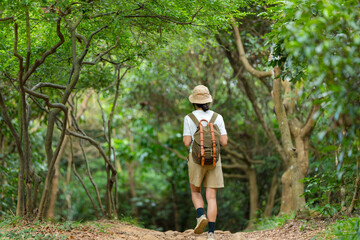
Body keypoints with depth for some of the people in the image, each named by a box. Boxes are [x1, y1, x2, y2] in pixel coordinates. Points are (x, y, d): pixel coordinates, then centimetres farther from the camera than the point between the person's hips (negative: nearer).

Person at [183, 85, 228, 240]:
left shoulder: (189, 118, -4)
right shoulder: (217, 118, 1)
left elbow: (187, 143, -9)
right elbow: (224, 142, -2)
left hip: (196, 159, -1)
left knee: (195, 192, 20)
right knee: (211, 198, 3)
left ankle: (201, 216, -9)